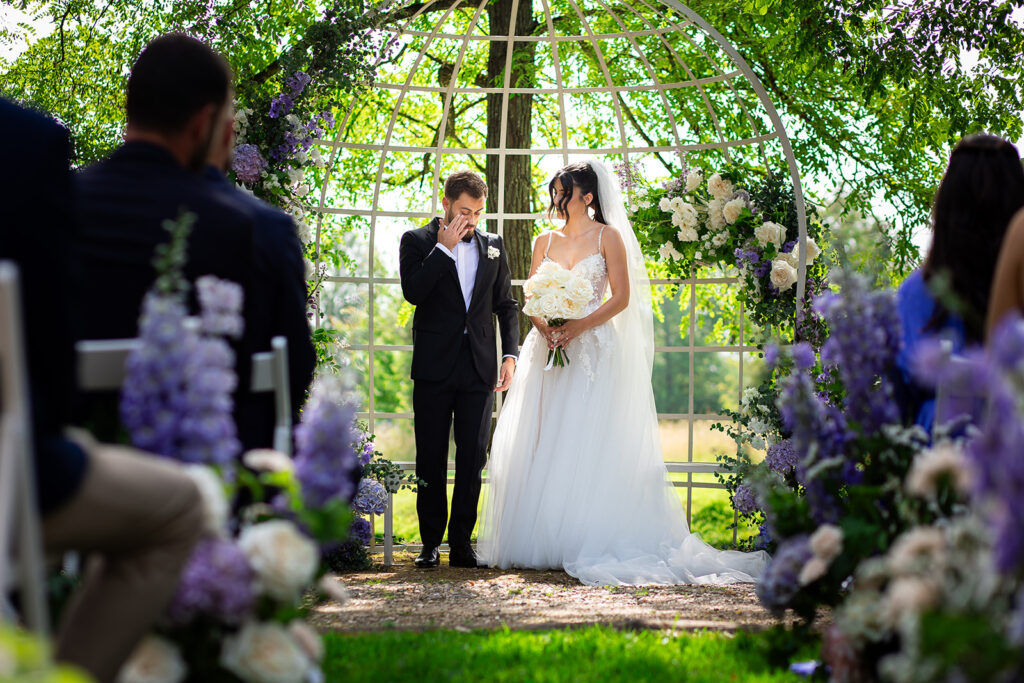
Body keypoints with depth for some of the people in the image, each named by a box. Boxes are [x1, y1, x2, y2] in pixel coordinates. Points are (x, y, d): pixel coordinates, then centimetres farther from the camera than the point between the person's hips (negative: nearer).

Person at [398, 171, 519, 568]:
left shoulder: (492, 246, 12)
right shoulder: (417, 241, 2)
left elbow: (506, 306, 16)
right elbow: (413, 292, -14)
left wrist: (510, 354, 5)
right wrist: (444, 248, -14)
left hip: (479, 368, 3)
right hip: (434, 368, -2)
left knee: (473, 459, 1)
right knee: (430, 460, 3)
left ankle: (461, 543, 7)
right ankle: (431, 544, 11)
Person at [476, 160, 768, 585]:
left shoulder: (608, 237, 2)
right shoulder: (544, 242, 15)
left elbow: (621, 297, -4)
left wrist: (577, 327, -14)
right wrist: (543, 326, -9)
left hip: (592, 350, -4)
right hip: (548, 351, 4)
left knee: (587, 442, -9)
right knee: (543, 442, -1)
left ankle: (587, 544, -8)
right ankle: (540, 541, 1)